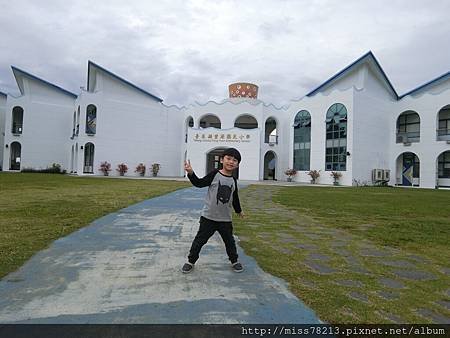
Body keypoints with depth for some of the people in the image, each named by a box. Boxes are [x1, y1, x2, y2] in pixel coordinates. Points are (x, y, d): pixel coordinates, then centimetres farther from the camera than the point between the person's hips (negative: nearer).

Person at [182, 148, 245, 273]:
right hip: (208, 217, -3)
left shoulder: (233, 181, 4)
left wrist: (239, 210, 30)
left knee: (229, 241, 15)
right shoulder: (215, 174, -9)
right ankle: (191, 261, 22)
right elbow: (199, 183, -14)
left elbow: (235, 198, 18)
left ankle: (234, 261, 35)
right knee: (200, 239, 6)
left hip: (225, 218, 4)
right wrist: (191, 173, -30)